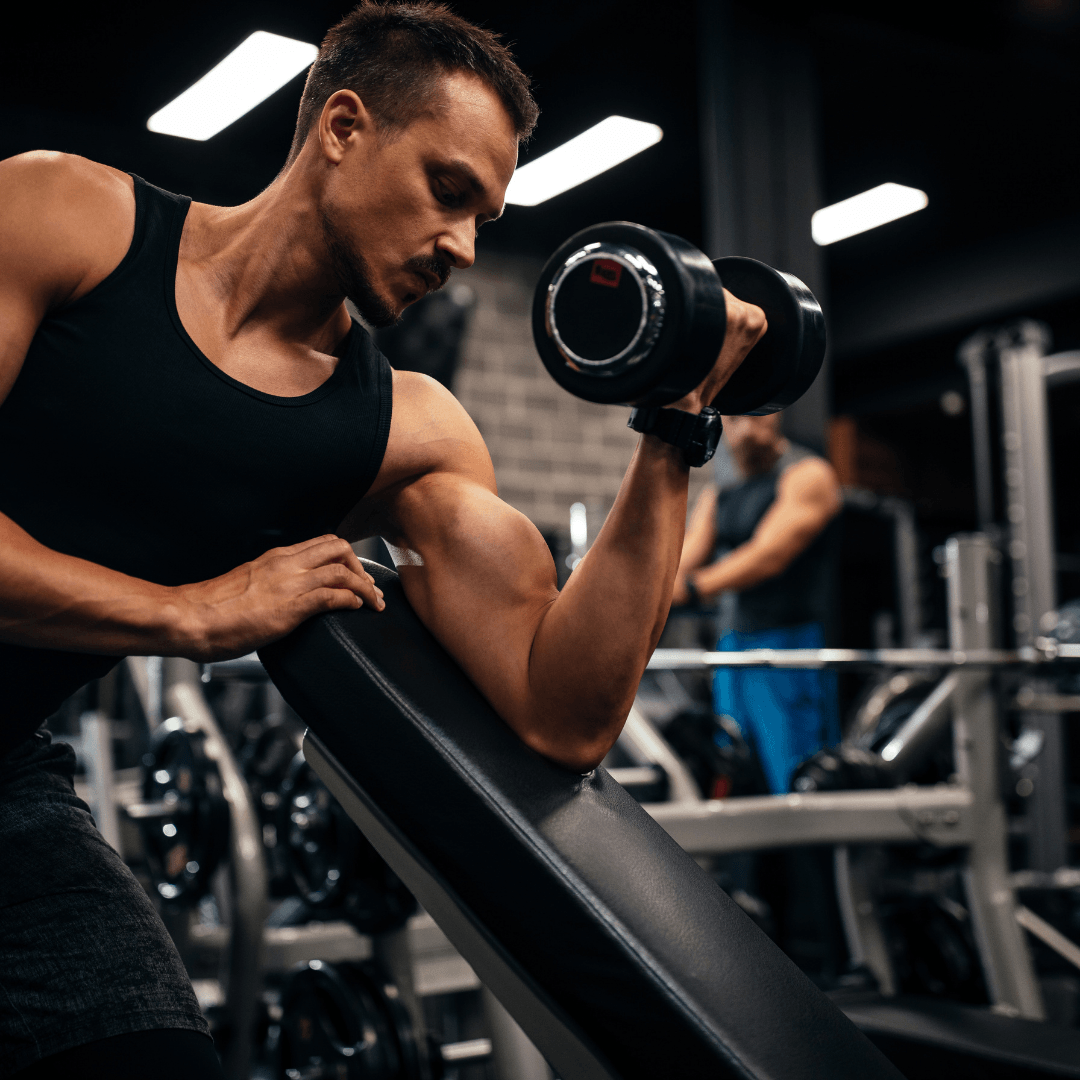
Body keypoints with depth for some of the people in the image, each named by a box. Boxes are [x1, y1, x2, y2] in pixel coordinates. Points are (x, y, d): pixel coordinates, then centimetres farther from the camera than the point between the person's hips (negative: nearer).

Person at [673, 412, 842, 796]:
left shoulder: (807, 475, -5)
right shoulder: (719, 492, 16)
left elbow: (769, 555, -18)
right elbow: (686, 557, 9)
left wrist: (692, 586, -29)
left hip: (789, 648, -7)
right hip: (732, 649, 7)